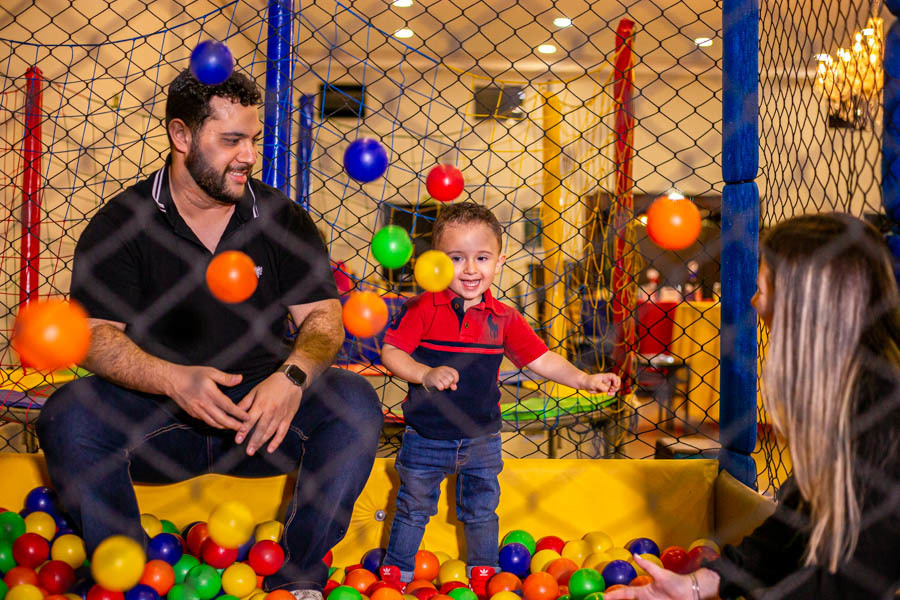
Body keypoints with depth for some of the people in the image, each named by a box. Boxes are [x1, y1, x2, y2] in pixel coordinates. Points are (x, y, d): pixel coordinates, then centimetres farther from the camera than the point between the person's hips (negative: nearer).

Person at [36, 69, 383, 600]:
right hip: (156, 416, -1)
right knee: (69, 417, -28)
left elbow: (324, 315, -1)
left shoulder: (282, 218, 3)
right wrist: (172, 379, -31)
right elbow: (96, 335, -11)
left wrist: (292, 376, -24)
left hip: (262, 410, 1)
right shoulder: (119, 225, -2)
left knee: (355, 400, -25)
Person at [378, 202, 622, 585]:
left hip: (481, 440, 2)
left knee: (481, 512, 17)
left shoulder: (503, 319, -5)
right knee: (412, 509, 14)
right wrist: (426, 374, -30)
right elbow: (391, 353, -14)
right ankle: (395, 573, 33)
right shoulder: (422, 309, -14)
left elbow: (541, 359, -3)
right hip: (425, 438, -2)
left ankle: (484, 574, 38)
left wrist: (584, 379, -15)